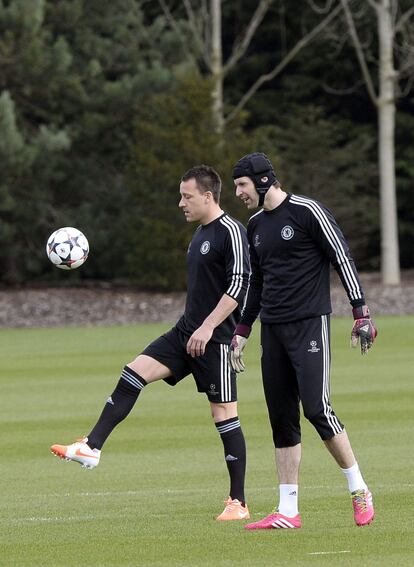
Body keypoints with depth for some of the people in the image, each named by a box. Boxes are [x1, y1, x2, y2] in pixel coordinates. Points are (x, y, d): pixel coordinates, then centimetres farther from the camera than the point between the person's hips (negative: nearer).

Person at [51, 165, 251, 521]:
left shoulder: (231, 232, -13)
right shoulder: (202, 233, 16)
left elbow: (239, 284, -21)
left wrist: (207, 327, -23)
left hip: (214, 339, -9)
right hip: (187, 332, 9)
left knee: (224, 415, -5)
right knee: (133, 373, -3)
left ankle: (238, 503, 0)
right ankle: (91, 448, -7)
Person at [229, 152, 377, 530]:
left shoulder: (307, 212, -7)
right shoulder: (256, 226, 15)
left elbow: (343, 259, -8)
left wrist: (361, 313, -13)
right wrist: (242, 330, 22)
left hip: (310, 324, -7)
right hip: (273, 329, 7)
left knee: (316, 408, -16)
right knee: (281, 419, 3)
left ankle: (359, 491, -1)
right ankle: (288, 512, 4)